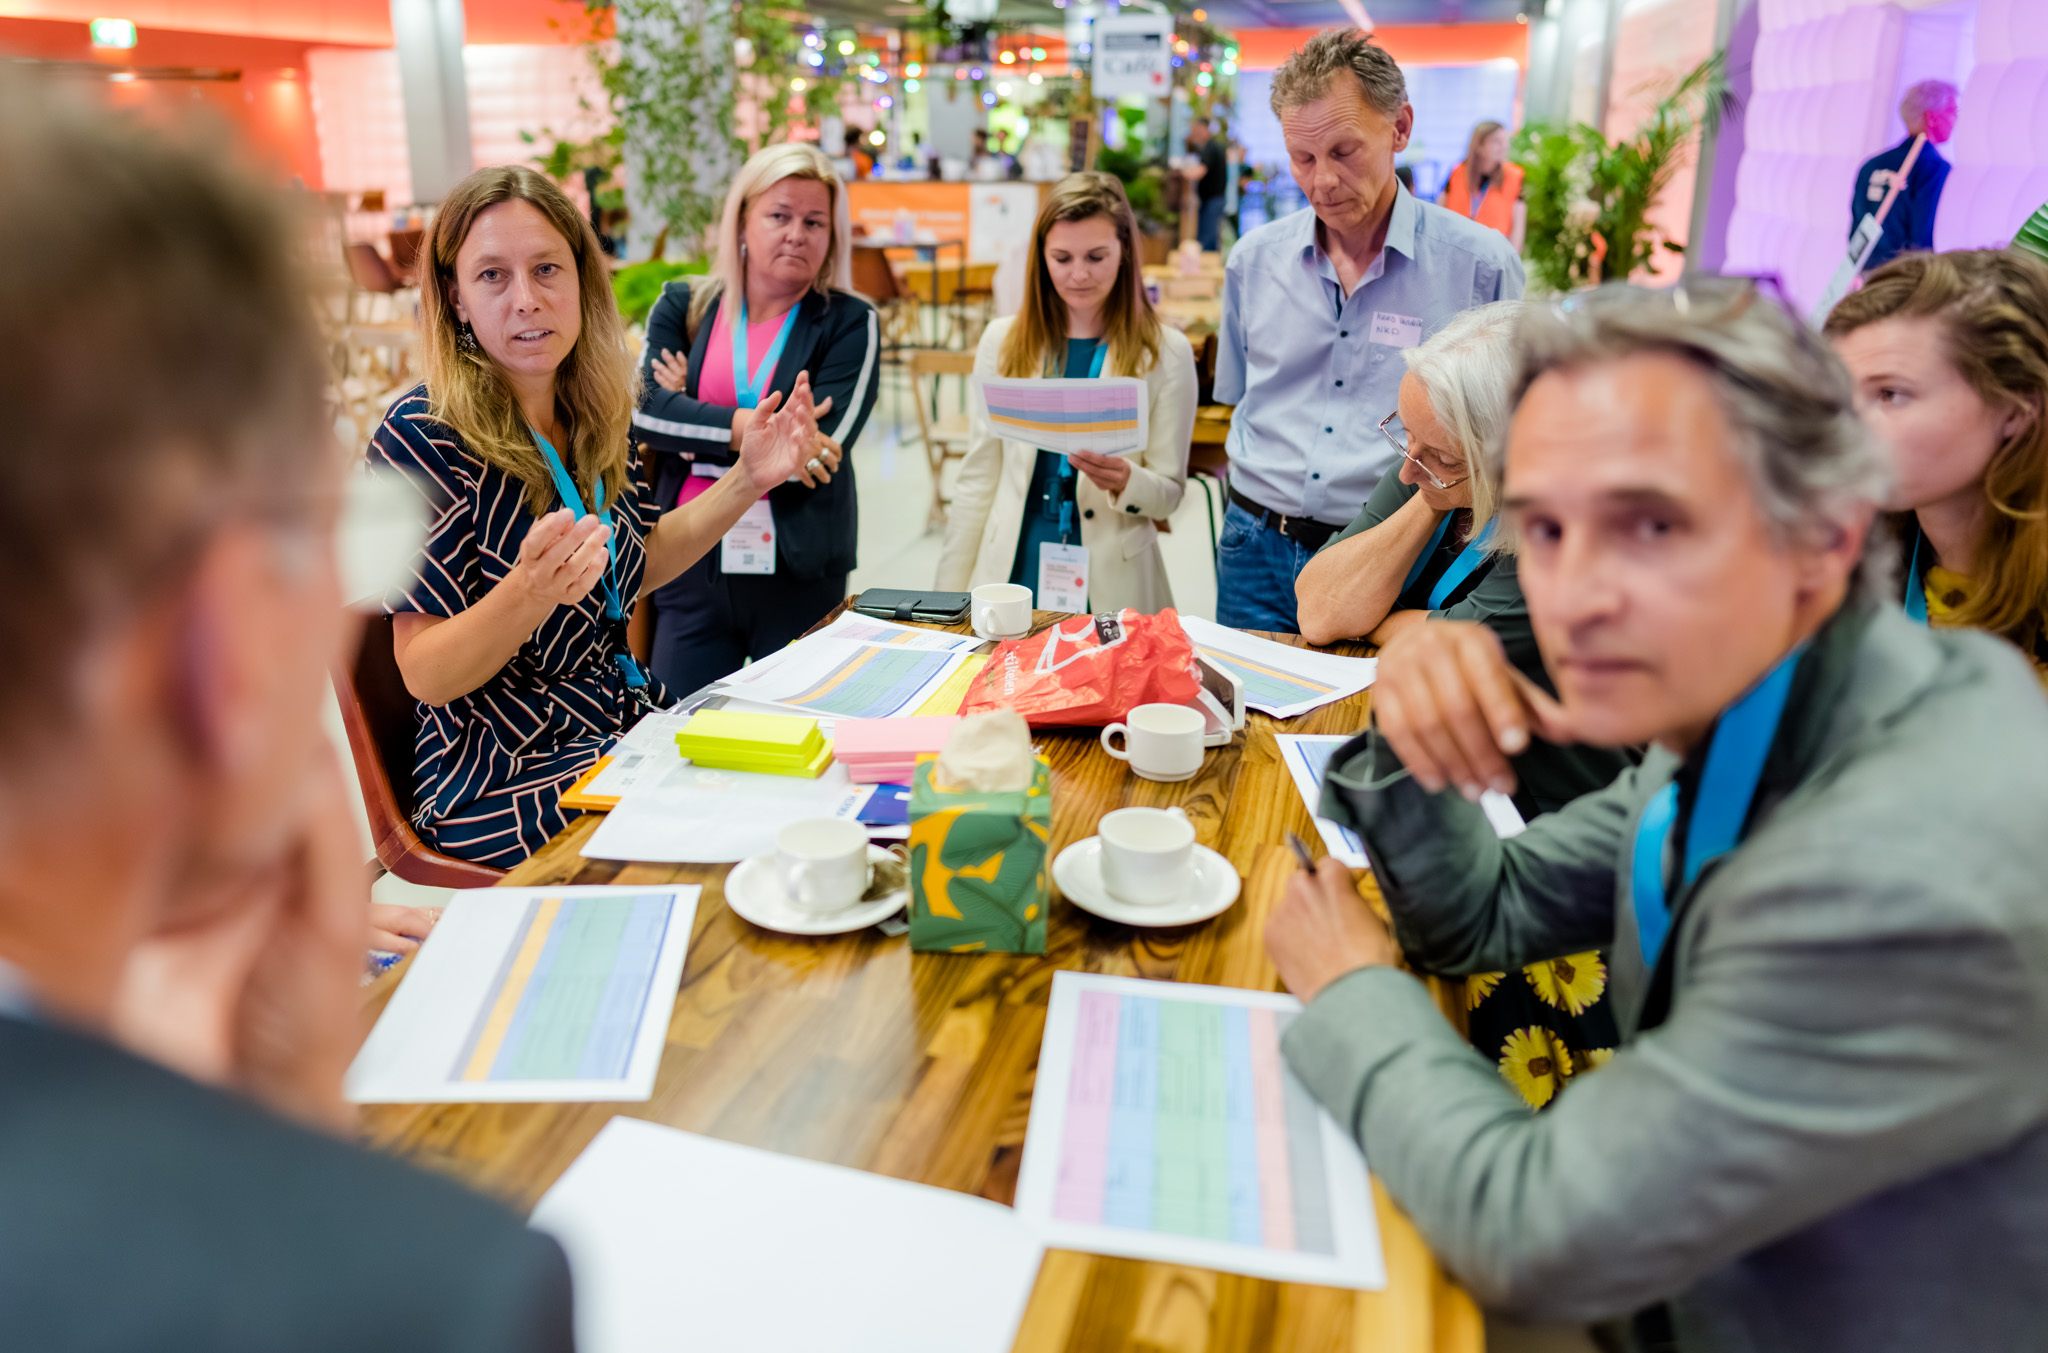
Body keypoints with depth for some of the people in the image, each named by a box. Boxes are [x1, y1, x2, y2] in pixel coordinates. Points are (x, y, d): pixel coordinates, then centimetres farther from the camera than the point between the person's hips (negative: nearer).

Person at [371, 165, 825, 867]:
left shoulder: (591, 415, 3)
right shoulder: (423, 436, -16)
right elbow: (426, 674, -17)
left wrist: (748, 480, 7)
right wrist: (530, 594, -35)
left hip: (624, 717, 7)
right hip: (505, 771, -6)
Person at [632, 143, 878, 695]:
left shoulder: (850, 323, 1)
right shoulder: (682, 305, 8)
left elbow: (818, 450, -11)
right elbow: (643, 408, -8)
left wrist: (693, 429, -7)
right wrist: (756, 428, -19)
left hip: (797, 572, -1)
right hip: (690, 563, 2)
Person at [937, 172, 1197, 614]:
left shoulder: (1165, 352, -2)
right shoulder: (1003, 341, 4)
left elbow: (1170, 493, -1)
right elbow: (976, 481, 6)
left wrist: (1125, 481, -23)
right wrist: (949, 600, 3)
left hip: (1110, 584, -1)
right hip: (1013, 574, 2)